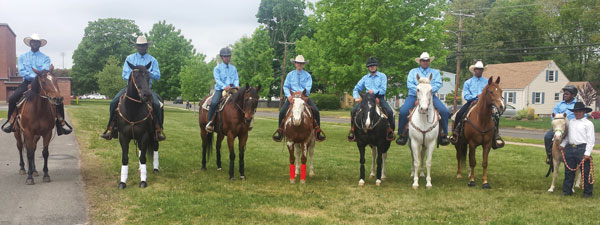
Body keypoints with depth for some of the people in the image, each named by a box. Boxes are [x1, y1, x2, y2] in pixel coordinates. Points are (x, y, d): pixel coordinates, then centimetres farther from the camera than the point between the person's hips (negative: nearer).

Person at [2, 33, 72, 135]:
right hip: (27, 82, 1)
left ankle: (61, 122, -12)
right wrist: (34, 76, -15)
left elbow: (45, 70, -7)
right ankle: (10, 120, -4)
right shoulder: (22, 57, 13)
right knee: (12, 99, -23)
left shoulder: (45, 58, 10)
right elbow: (21, 71, 0)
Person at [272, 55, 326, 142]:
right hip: (292, 97, 1)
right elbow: (285, 86, 5)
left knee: (316, 111, -21)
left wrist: (301, 92, -22)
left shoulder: (307, 75, 6)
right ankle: (280, 130, -2)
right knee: (282, 112, -19)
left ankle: (318, 131, -9)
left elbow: (308, 88, -4)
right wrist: (289, 95, -13)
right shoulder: (290, 74, 10)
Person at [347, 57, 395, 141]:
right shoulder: (365, 78, 16)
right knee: (354, 110, -19)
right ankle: (352, 129, -4)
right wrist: (356, 97, -2)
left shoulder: (382, 76, 7)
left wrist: (374, 91, -19)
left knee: (389, 111, -28)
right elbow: (356, 89, 16)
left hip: (379, 98, -2)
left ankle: (390, 130, -9)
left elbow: (383, 90, -4)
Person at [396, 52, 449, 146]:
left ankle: (443, 134, -9)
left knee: (444, 111, -21)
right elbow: (409, 83, 2)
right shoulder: (413, 71, 17)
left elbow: (438, 84, 3)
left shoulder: (435, 72, 19)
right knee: (403, 111, -25)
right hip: (414, 95, -1)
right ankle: (402, 134, -9)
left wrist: (430, 90, -15)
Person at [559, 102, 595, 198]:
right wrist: (563, 144, 6)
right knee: (568, 171, 10)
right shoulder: (571, 122, 13)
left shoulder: (588, 123, -3)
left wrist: (587, 153, -12)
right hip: (570, 148, 5)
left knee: (585, 172, 0)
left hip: (582, 148, -5)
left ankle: (588, 192, 10)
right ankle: (567, 191, 18)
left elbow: (591, 139, -6)